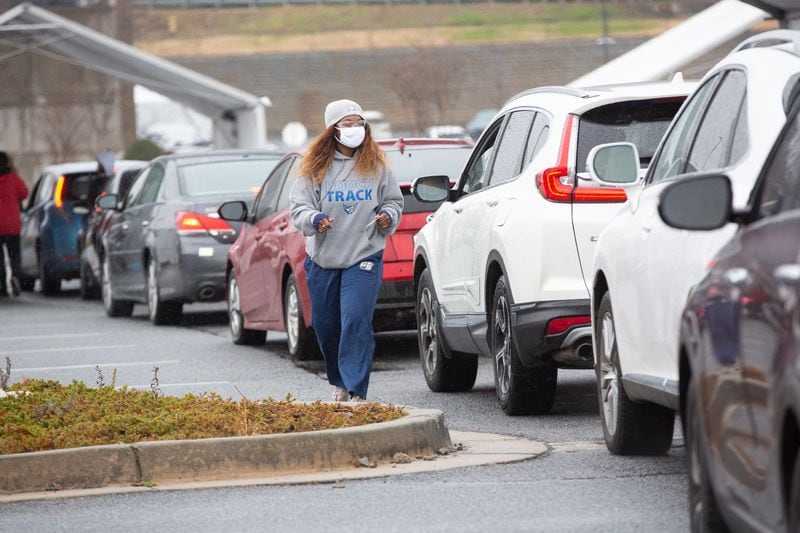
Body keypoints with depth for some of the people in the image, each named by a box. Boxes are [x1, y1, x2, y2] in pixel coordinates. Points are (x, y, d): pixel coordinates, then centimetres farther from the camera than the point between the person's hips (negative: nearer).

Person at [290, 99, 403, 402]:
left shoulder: (376, 166, 4)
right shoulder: (315, 167, 1)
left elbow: (394, 201, 14)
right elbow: (298, 206, -2)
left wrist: (388, 216, -8)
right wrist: (314, 220, -23)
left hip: (364, 256, -2)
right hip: (323, 259, 2)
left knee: (356, 321, -16)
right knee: (326, 327, 10)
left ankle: (357, 391, -17)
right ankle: (340, 383, 33)